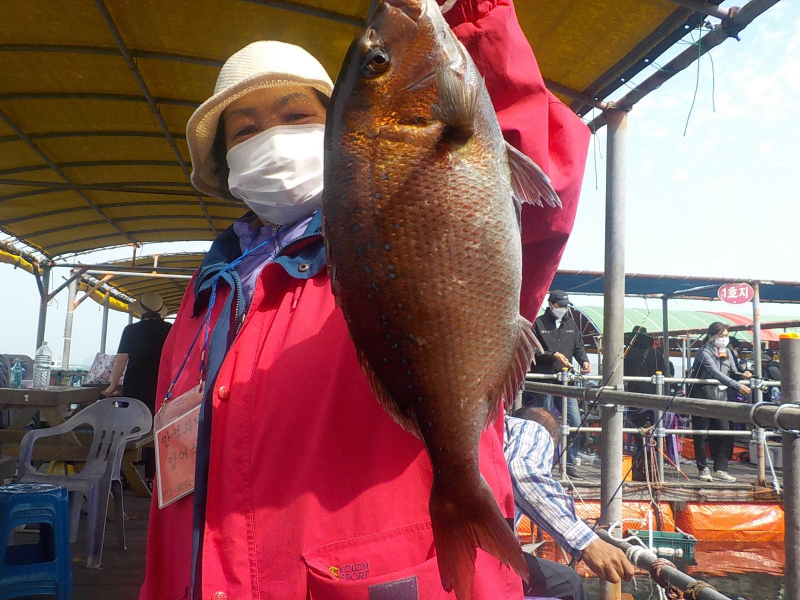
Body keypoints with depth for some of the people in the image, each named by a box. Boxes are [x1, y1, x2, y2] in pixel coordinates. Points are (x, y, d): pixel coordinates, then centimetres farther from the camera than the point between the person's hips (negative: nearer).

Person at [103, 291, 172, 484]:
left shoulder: (131, 330, -4)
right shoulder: (170, 330, -2)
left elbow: (121, 359, -7)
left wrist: (112, 386, 2)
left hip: (134, 390, -1)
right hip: (161, 391, 1)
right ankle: (150, 478, 8)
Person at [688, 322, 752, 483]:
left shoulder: (727, 352, 8)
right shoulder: (704, 353, -13)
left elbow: (733, 372, 13)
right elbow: (715, 373, -25)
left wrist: (742, 375, -10)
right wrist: (738, 386, -32)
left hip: (720, 397, 6)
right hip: (702, 397, -6)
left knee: (725, 433, -1)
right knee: (701, 435, 2)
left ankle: (720, 469, 9)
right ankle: (703, 469, 15)